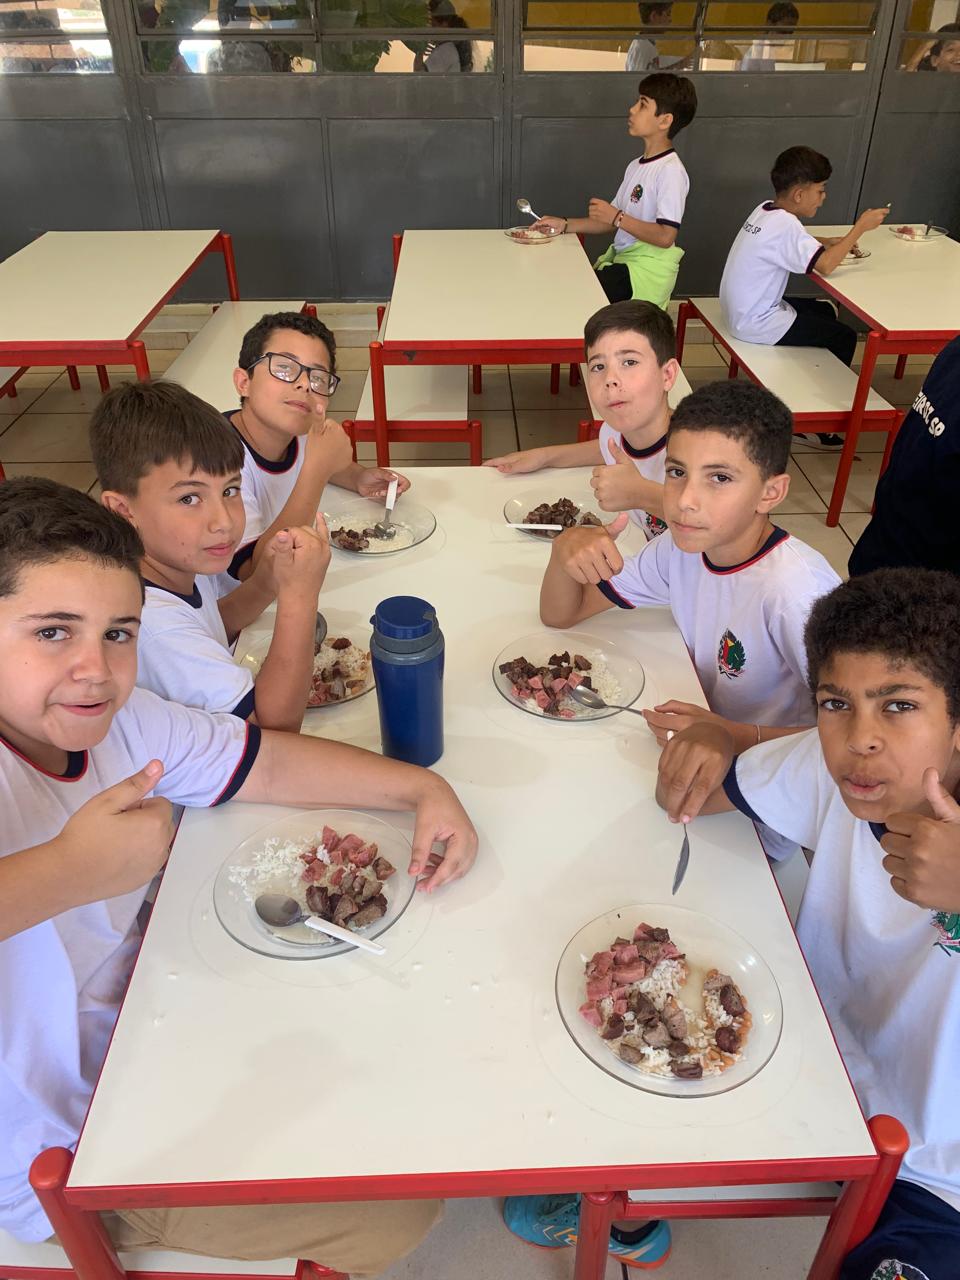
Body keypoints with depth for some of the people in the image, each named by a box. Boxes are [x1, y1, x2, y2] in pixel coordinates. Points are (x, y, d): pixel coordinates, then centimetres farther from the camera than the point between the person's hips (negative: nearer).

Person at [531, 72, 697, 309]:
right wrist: (564, 225, 8)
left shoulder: (671, 170, -12)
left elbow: (665, 236, -20)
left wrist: (616, 217, -18)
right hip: (622, 261, 8)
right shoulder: (636, 166, 16)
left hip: (646, 271, -8)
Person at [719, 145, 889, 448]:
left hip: (743, 310, 10)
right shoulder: (784, 224, -23)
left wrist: (831, 242, 5)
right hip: (757, 325, -10)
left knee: (824, 312, 25)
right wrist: (860, 226, -19)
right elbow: (825, 265, -30)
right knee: (844, 337, 0)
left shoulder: (766, 210, 4)